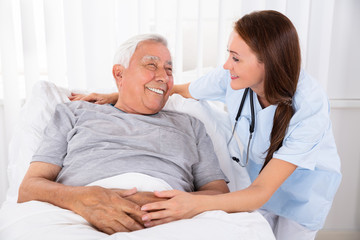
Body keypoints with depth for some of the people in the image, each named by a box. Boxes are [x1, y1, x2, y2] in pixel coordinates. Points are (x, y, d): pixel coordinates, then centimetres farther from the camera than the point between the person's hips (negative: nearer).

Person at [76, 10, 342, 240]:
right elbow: (180, 90, -8)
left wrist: (197, 204, -60)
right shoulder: (232, 77, -26)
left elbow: (261, 192, -42)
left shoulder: (309, 108, -38)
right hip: (257, 168, 3)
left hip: (306, 180, -3)